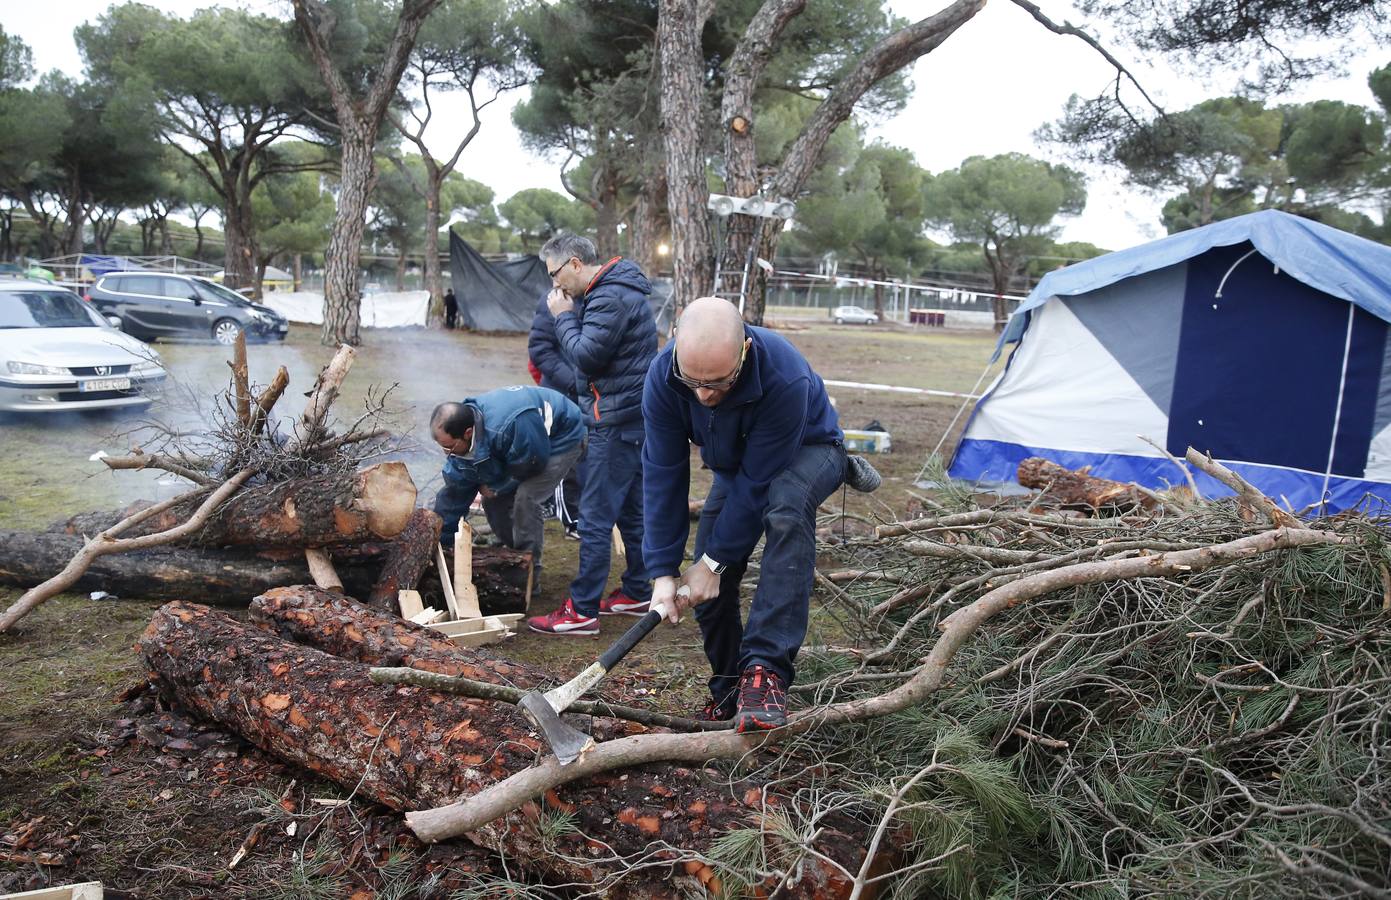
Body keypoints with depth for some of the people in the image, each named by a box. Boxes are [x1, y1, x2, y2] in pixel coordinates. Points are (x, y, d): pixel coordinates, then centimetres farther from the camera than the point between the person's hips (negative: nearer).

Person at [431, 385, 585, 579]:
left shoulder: (512, 425, -43)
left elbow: (532, 463, -25)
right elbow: (455, 490, -7)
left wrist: (496, 487, -13)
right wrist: (439, 540, -5)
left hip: (561, 437, -8)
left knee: (525, 497, -23)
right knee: (493, 501, 0)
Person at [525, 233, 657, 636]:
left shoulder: (611, 297, -17)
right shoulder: (612, 290, 16)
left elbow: (586, 356, -20)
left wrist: (564, 317, -9)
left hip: (615, 421, -11)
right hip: (634, 418, 11)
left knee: (595, 518, -6)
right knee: (631, 511, 17)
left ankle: (582, 611, -1)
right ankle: (637, 593, 28)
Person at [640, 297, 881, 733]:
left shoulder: (786, 379, -41)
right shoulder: (663, 377, -29)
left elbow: (757, 482, -34)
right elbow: (662, 474, -23)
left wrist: (714, 561, -26)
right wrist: (663, 571, -24)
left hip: (807, 450, -4)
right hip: (734, 464, 5)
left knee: (786, 509, -39)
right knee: (708, 586, -3)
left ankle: (766, 668, -35)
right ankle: (728, 689, 22)